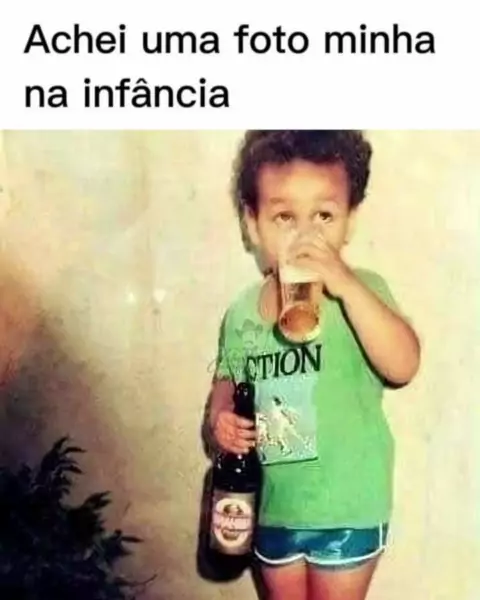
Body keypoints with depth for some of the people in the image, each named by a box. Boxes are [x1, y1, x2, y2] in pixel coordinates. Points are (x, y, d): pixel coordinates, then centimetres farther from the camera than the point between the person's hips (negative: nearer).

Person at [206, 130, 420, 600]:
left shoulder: (361, 292, -16)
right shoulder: (241, 311, -4)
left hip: (346, 507, -3)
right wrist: (220, 417, -9)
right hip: (272, 503, 4)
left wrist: (347, 285, -39)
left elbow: (403, 366, -32)